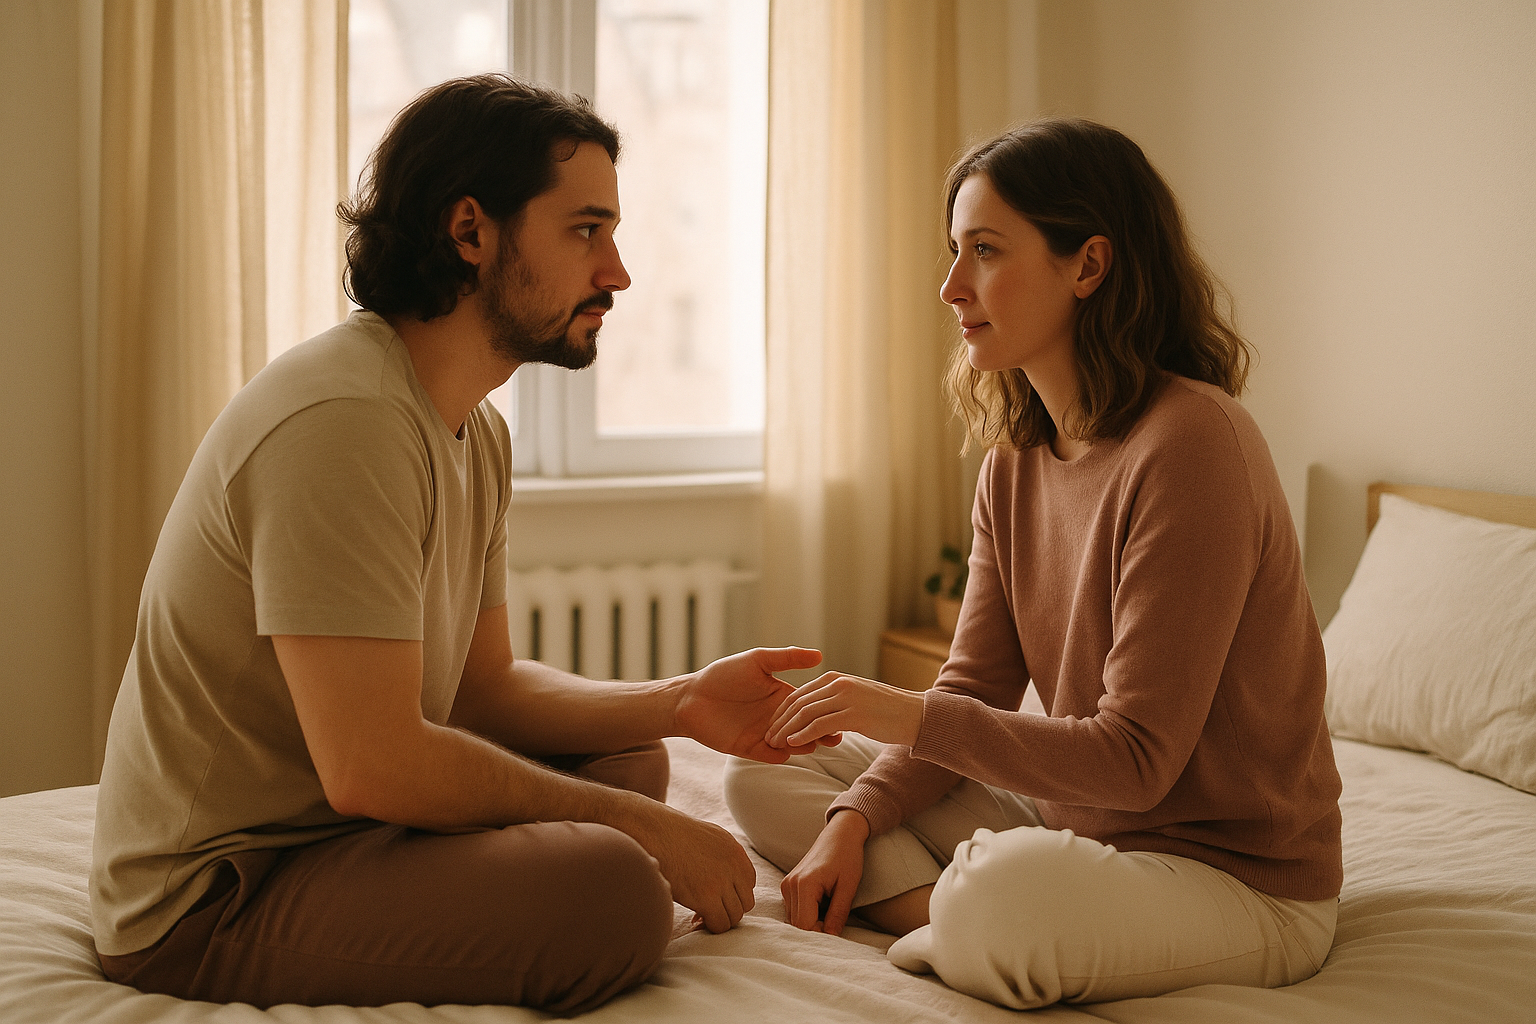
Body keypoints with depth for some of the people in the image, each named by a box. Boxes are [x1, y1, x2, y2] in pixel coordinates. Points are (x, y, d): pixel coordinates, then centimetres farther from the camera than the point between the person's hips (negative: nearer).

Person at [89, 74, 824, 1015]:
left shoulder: (478, 432, 10)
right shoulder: (342, 419, -23)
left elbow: (483, 688, 12)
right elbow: (370, 763, -27)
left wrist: (680, 704, -3)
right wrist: (637, 826, -17)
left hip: (330, 822, 10)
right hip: (214, 899, -10)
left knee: (632, 759, 17)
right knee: (615, 894, -28)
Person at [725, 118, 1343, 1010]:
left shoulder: (1192, 443, -23)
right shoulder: (1018, 456, 4)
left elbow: (1137, 759, -24)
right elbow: (977, 691, 6)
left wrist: (918, 719, -28)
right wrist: (854, 819, -8)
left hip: (1237, 878, -8)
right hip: (1075, 819, 8)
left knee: (1001, 895, -40)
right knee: (764, 774, 6)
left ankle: (948, 916, -6)